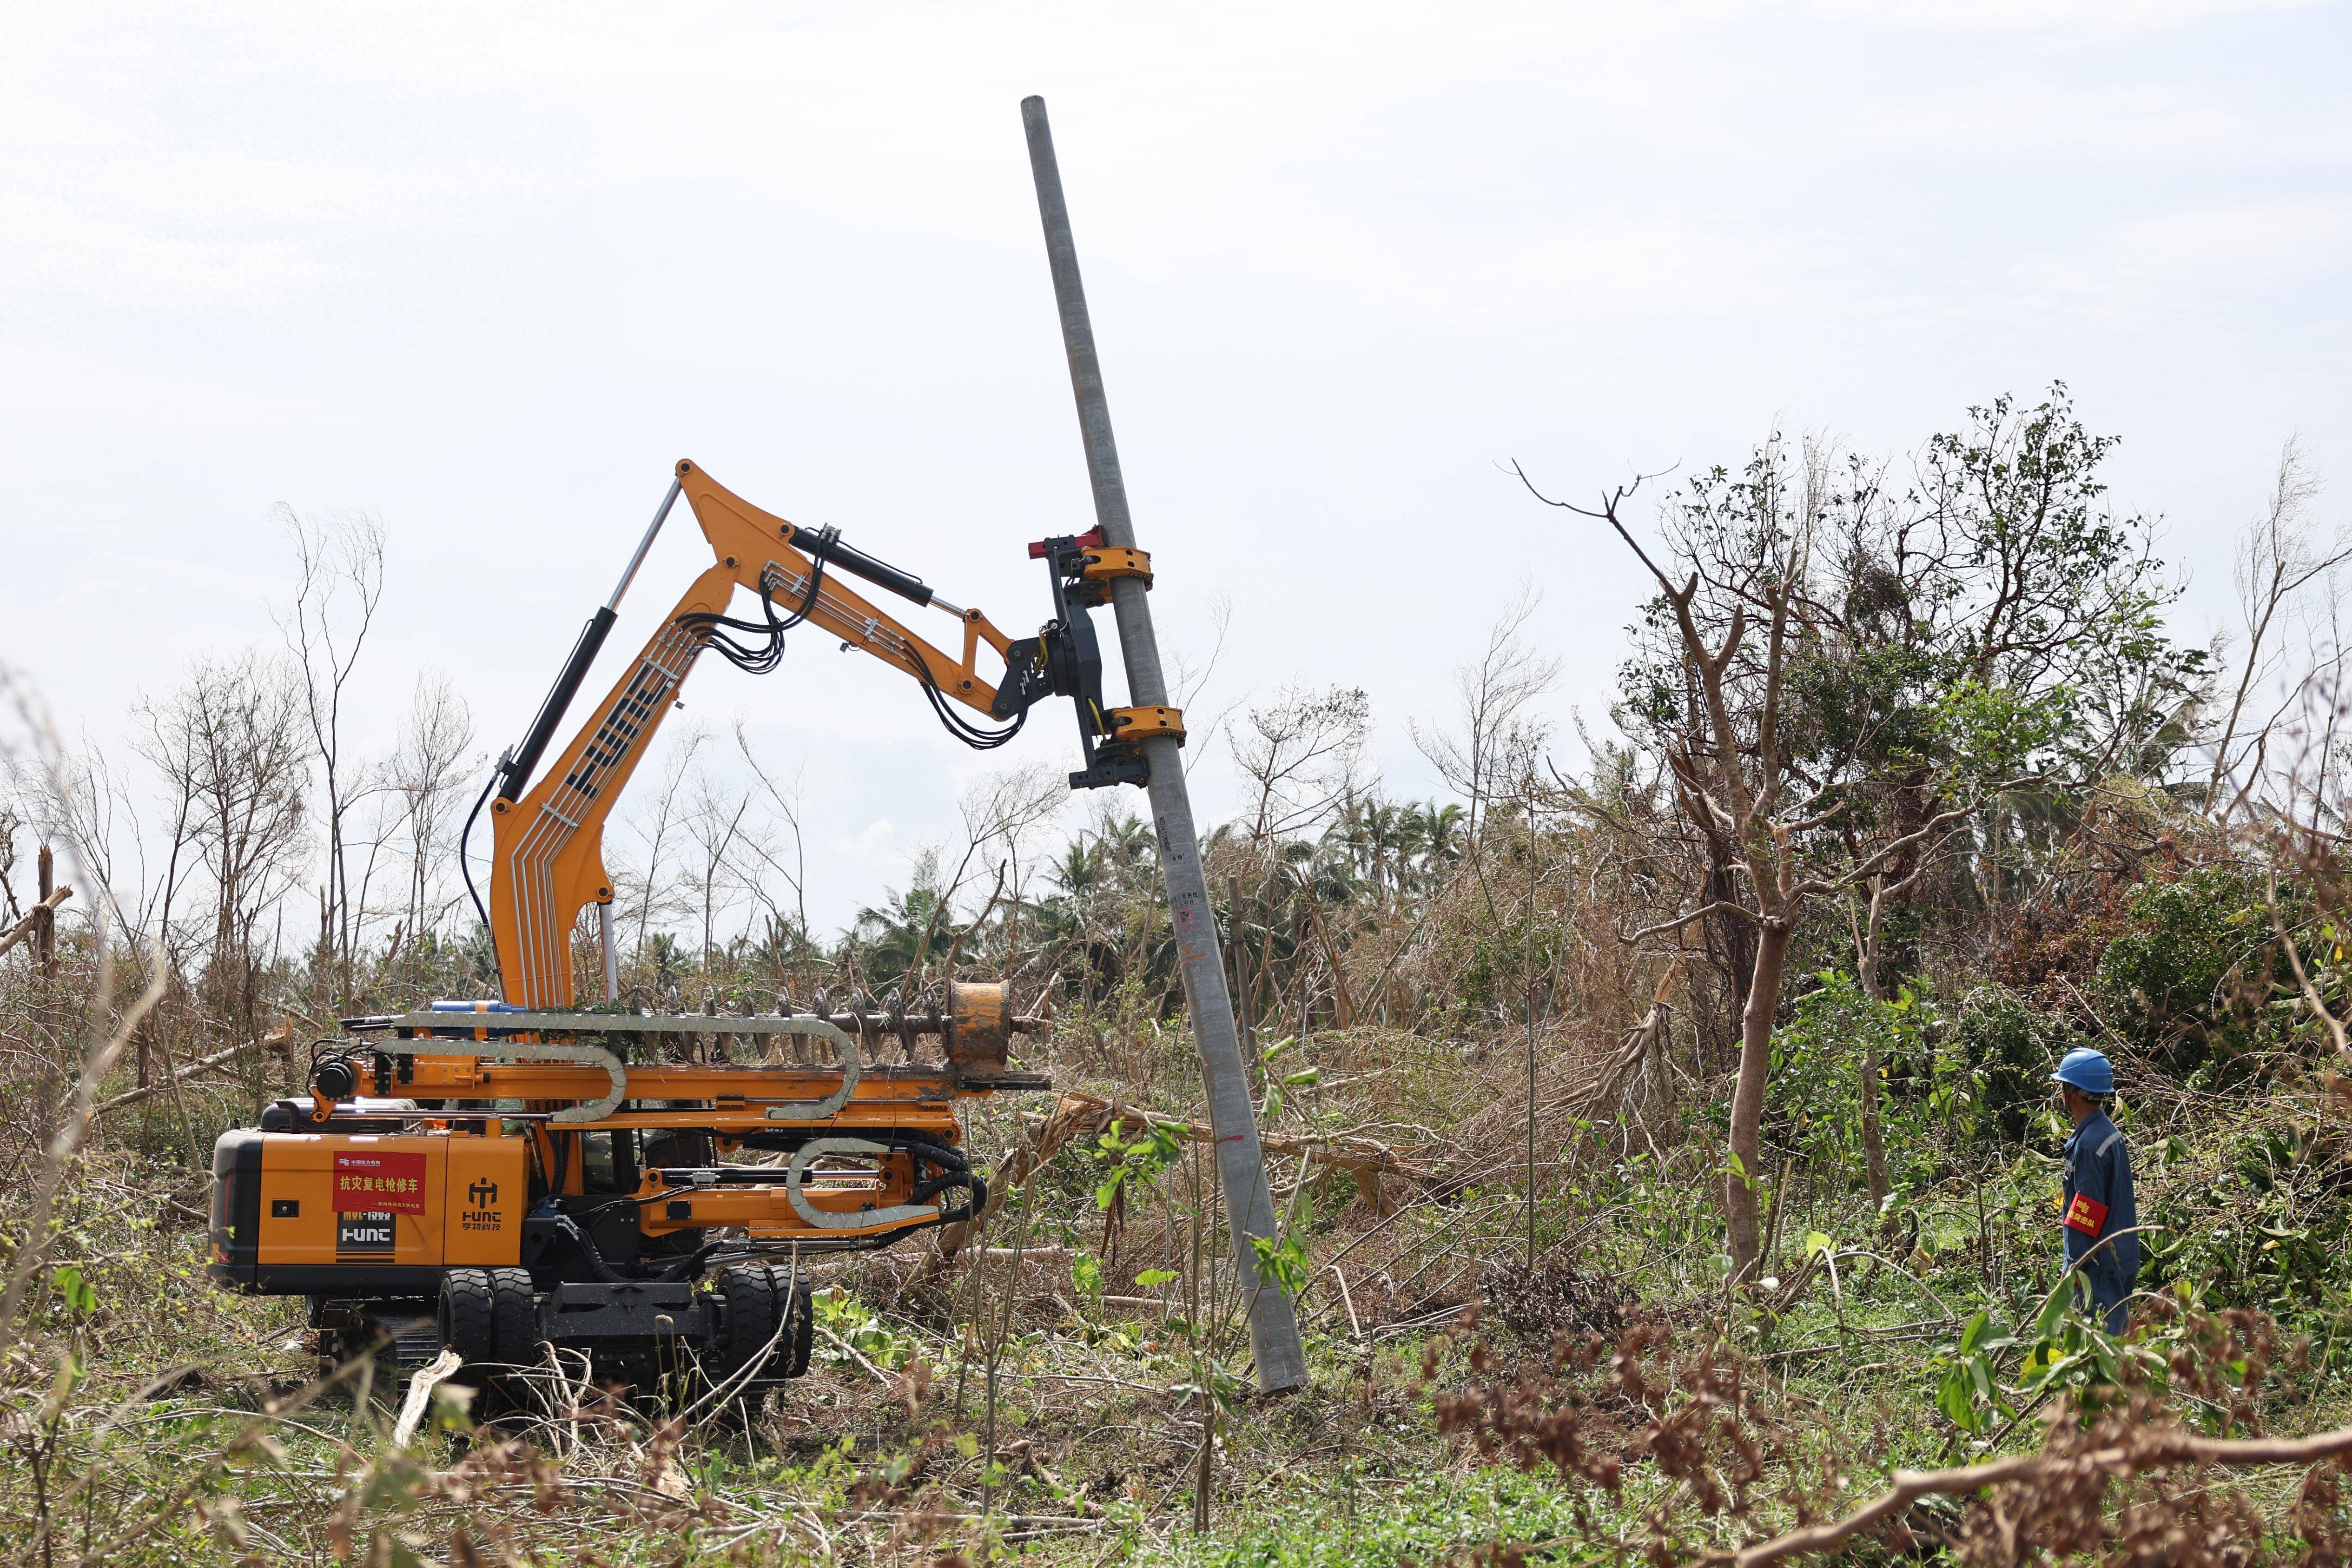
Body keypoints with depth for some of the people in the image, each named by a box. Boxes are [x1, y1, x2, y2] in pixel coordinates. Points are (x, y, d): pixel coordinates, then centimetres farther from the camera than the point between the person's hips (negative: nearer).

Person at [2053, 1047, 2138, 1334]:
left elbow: (2088, 1211, -21)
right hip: (2120, 1256, 10)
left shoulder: (2090, 1143, -19)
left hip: (2100, 1264, -10)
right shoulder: (2109, 1133, 12)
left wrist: (2074, 1267, -18)